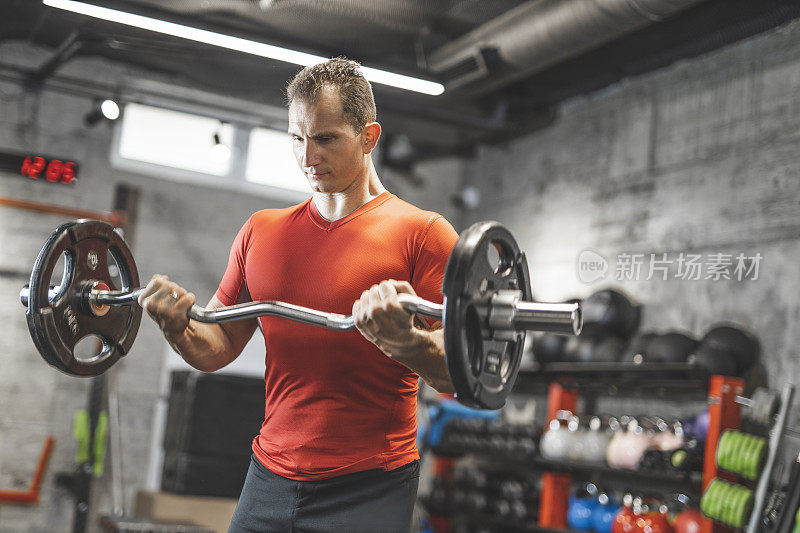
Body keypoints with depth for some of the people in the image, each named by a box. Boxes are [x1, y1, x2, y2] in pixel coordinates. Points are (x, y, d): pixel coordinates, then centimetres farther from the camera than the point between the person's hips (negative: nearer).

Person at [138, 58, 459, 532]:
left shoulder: (423, 233, -6)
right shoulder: (261, 232, 10)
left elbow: (459, 375, -12)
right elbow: (218, 349, 13)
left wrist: (404, 340, -32)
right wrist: (177, 325, -7)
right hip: (270, 477, 5)